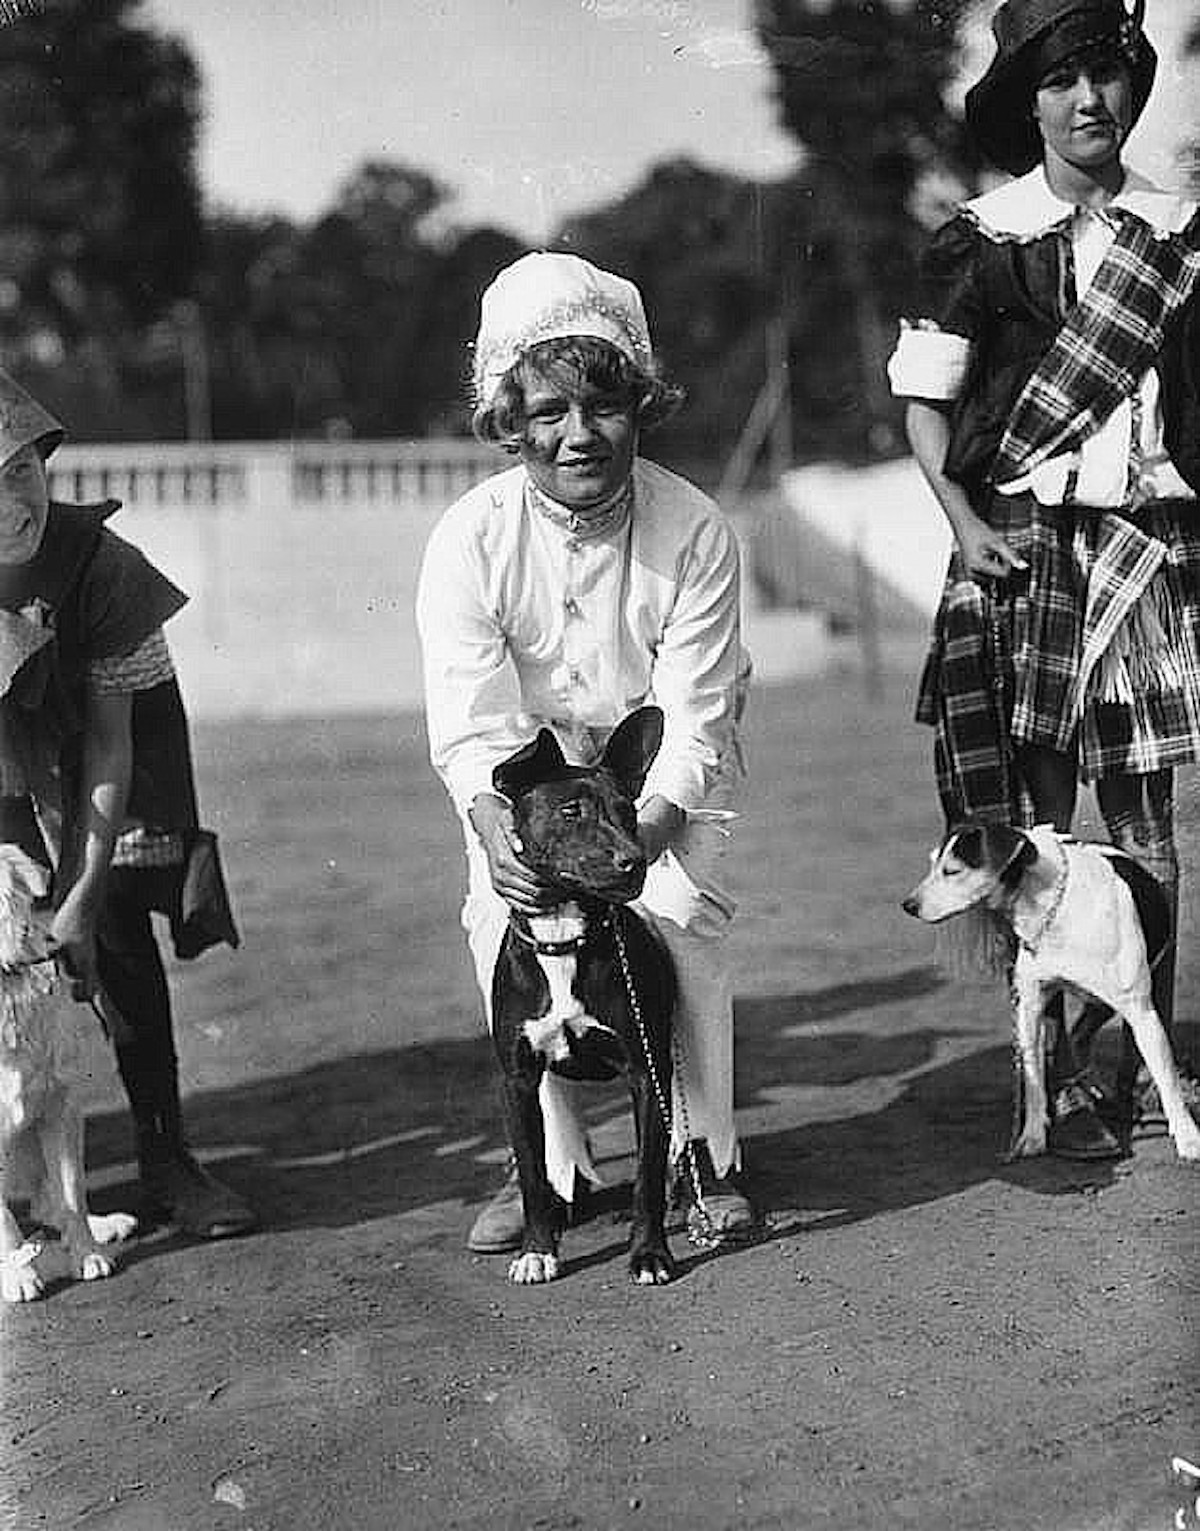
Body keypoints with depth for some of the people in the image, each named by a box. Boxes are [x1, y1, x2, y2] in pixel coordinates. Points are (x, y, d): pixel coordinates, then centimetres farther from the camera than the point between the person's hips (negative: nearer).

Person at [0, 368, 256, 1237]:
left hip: (86, 761, 0)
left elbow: (110, 740, -22)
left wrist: (84, 893, -27)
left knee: (118, 933, -8)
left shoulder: (97, 562, -26)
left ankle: (166, 1160, 5)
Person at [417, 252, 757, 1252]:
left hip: (667, 765, -1)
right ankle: (553, 1163, 1)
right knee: (502, 926, -17)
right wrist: (496, 831, -48)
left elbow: (694, 724, -25)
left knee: (681, 916, -22)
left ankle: (705, 1155, -2)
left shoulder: (693, 531, -25)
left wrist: (644, 830, -43)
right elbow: (471, 726, -28)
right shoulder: (470, 540, -23)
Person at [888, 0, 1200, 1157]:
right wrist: (964, 521, -11)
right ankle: (1061, 1080, 4)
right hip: (1024, 543, -2)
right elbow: (923, 399, 1)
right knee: (1031, 822, -3)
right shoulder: (982, 242, 1)